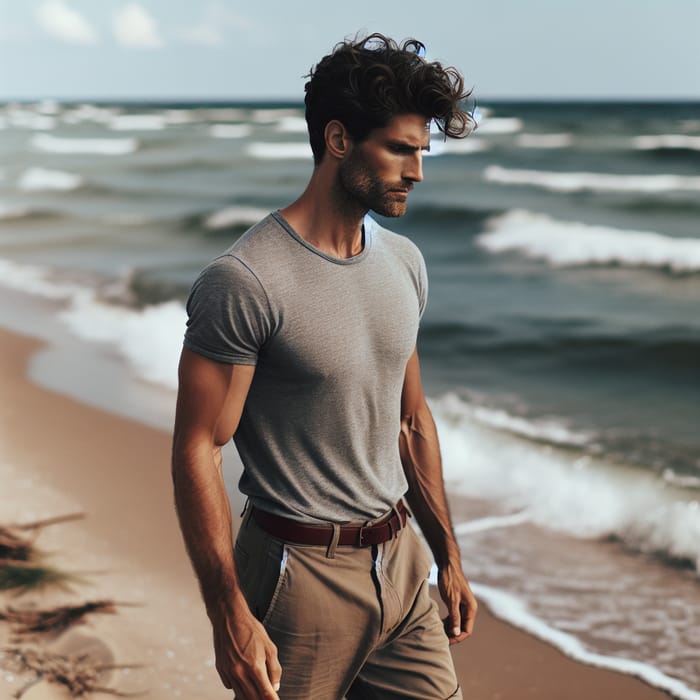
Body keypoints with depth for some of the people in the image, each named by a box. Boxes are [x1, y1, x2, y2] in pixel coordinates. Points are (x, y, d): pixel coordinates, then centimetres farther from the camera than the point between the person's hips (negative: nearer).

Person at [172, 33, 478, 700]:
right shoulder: (242, 282, -17)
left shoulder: (403, 263, 6)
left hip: (399, 562, 7)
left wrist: (448, 558, 16)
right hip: (302, 575, -6)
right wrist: (230, 618, -19)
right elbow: (197, 451, -17)